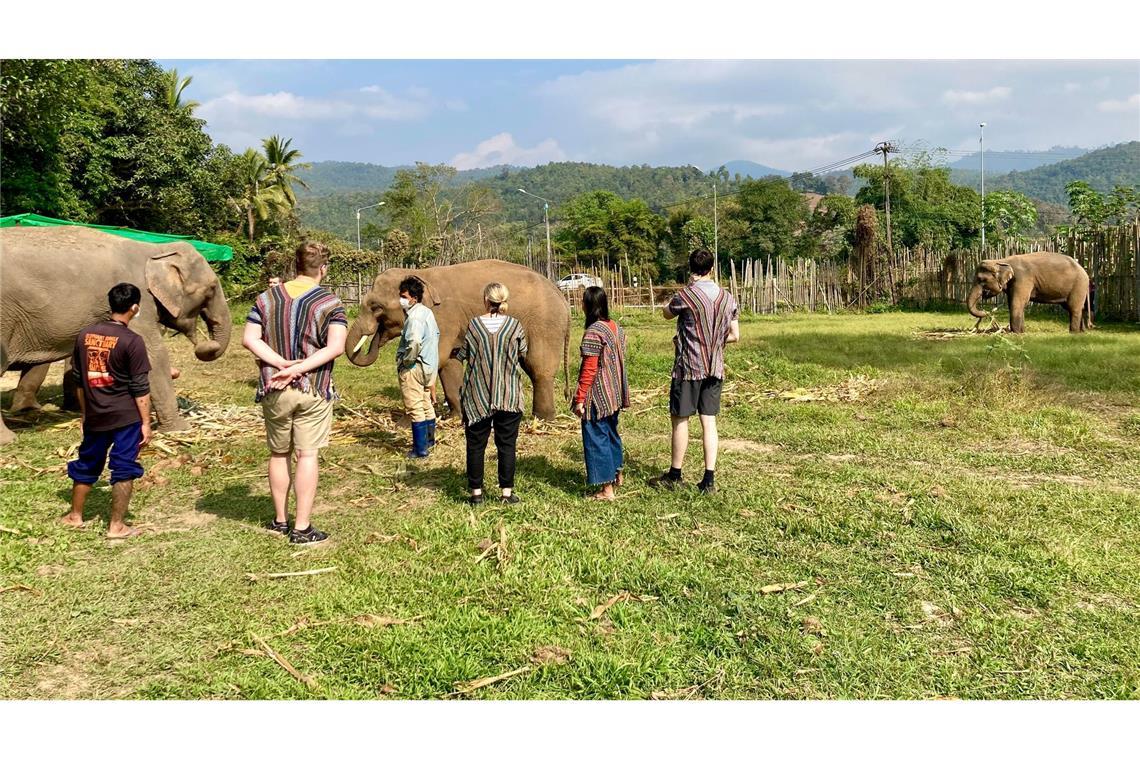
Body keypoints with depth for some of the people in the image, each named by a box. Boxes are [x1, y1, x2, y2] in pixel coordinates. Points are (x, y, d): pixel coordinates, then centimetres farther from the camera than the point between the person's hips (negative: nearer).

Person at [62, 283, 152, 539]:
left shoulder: (84, 335, 4)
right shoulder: (132, 341, -14)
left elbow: (79, 380, 11)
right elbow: (140, 388, -13)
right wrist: (146, 423, -7)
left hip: (95, 416, 5)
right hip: (126, 417, -5)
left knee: (86, 464, 20)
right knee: (123, 469, 3)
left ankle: (75, 515, 34)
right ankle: (116, 526, 8)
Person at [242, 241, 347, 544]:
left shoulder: (267, 298, 5)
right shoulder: (330, 303, -5)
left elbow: (249, 339, -3)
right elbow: (336, 347, -16)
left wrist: (281, 364, -11)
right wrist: (299, 368, -17)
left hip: (274, 391, 3)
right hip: (313, 391, -3)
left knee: (279, 454, 16)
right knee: (307, 455, 2)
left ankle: (280, 520, 27)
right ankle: (302, 528, 4)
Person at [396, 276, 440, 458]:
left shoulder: (414, 316, -20)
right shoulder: (427, 312, 10)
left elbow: (414, 343, -34)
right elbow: (436, 335, 20)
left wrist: (405, 362, -20)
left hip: (414, 368, -10)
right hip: (430, 366, 10)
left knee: (415, 409, -2)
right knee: (427, 405, 21)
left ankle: (420, 449, 3)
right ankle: (429, 440, 36)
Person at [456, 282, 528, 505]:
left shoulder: (474, 325, -7)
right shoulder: (515, 325, -5)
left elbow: (462, 354, 2)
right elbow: (523, 354, 7)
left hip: (477, 395, 0)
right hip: (508, 395, 1)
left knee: (476, 444, 10)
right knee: (507, 444, 9)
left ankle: (476, 491, 14)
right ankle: (507, 491, 11)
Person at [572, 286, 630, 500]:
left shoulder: (593, 332, -20)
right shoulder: (616, 328, 5)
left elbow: (589, 370, -21)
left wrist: (580, 398, -15)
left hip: (597, 397, -8)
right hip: (614, 395, 9)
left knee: (597, 438, 1)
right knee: (611, 433, 24)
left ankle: (607, 489, 5)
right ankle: (617, 473, 40)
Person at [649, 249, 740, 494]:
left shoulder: (686, 295, -13)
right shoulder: (728, 298, 3)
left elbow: (666, 313, 8)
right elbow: (734, 336, 7)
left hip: (688, 366, -5)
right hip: (715, 368, 5)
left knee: (680, 419, 6)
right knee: (709, 421, 8)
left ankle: (674, 476, 17)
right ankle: (709, 480, 8)